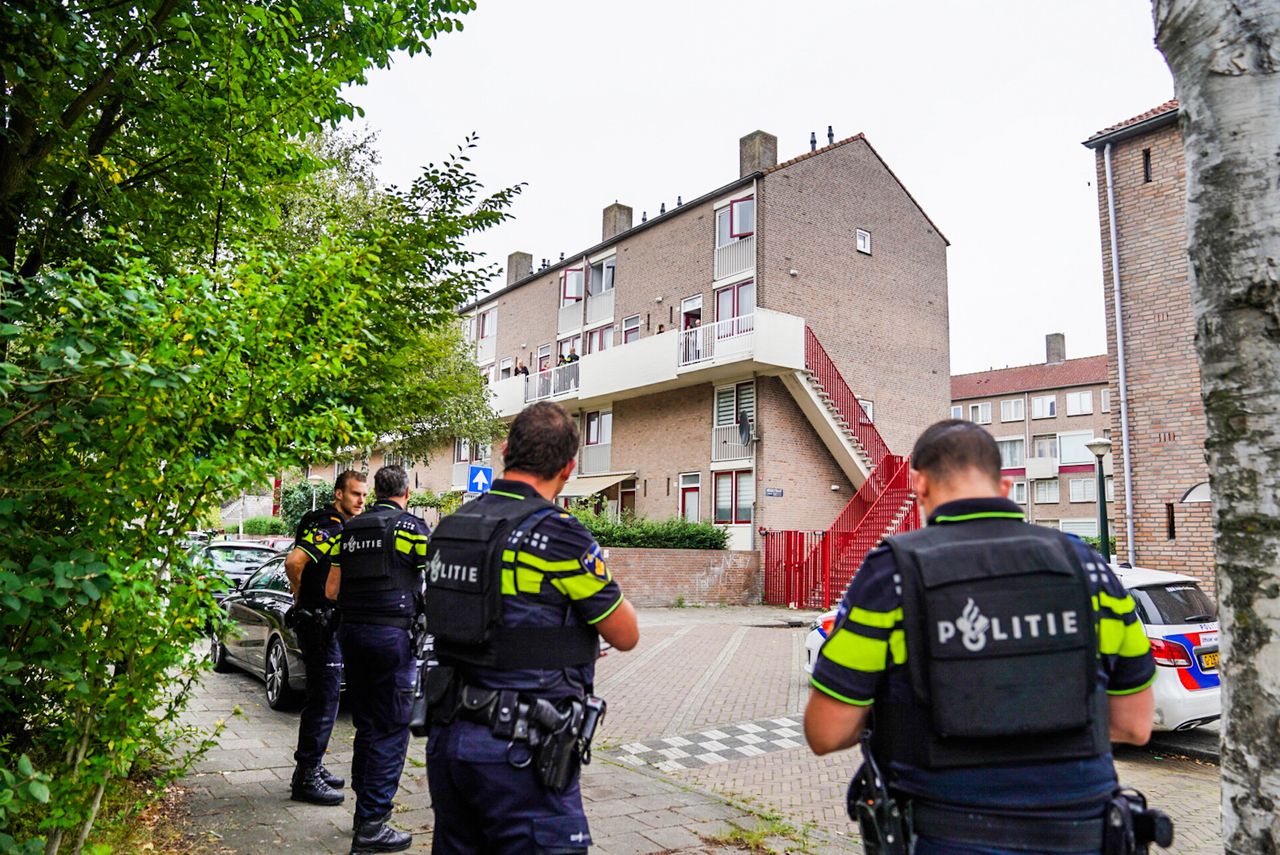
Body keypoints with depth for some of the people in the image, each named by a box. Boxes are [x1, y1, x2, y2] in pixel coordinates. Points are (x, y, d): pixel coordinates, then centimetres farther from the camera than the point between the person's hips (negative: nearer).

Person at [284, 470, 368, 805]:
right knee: (323, 699, -5)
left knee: (322, 698, 17)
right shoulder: (327, 526, -16)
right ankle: (306, 778, 3)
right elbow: (294, 560, -30)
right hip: (318, 623, -10)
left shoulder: (341, 528, 14)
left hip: (330, 623, 10)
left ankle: (312, 767, 29)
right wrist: (300, 597, -15)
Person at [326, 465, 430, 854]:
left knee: (365, 726, 18)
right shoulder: (411, 526, -6)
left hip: (351, 631, 6)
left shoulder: (350, 528, 11)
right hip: (392, 634, -6)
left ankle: (366, 806, 29)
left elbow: (332, 590, 13)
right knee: (391, 731, 0)